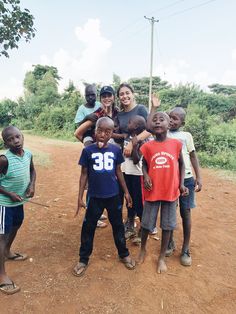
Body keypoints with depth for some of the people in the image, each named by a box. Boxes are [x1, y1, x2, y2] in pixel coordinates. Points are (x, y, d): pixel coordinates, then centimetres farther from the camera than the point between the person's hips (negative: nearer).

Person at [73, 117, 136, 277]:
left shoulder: (116, 150, -5)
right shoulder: (88, 150, -9)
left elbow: (118, 172, 6)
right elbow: (84, 174, -2)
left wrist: (126, 192, 9)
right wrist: (80, 197, -3)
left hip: (113, 195, 1)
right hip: (94, 196, -1)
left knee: (118, 225, 16)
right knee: (88, 228, 11)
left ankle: (124, 254, 37)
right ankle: (84, 259, 30)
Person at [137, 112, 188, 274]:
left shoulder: (176, 143, -5)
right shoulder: (147, 146, -6)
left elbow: (181, 164, 7)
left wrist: (181, 184, 0)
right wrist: (145, 176, -9)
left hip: (171, 191, 0)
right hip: (153, 191, 0)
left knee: (167, 225, 12)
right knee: (147, 224, 12)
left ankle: (162, 257, 32)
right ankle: (143, 248, 40)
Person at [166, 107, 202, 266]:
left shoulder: (186, 135, 4)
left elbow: (193, 157, 5)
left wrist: (199, 177, 0)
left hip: (186, 179, -1)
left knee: (185, 213, 6)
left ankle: (186, 249, 21)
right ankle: (171, 242, 31)